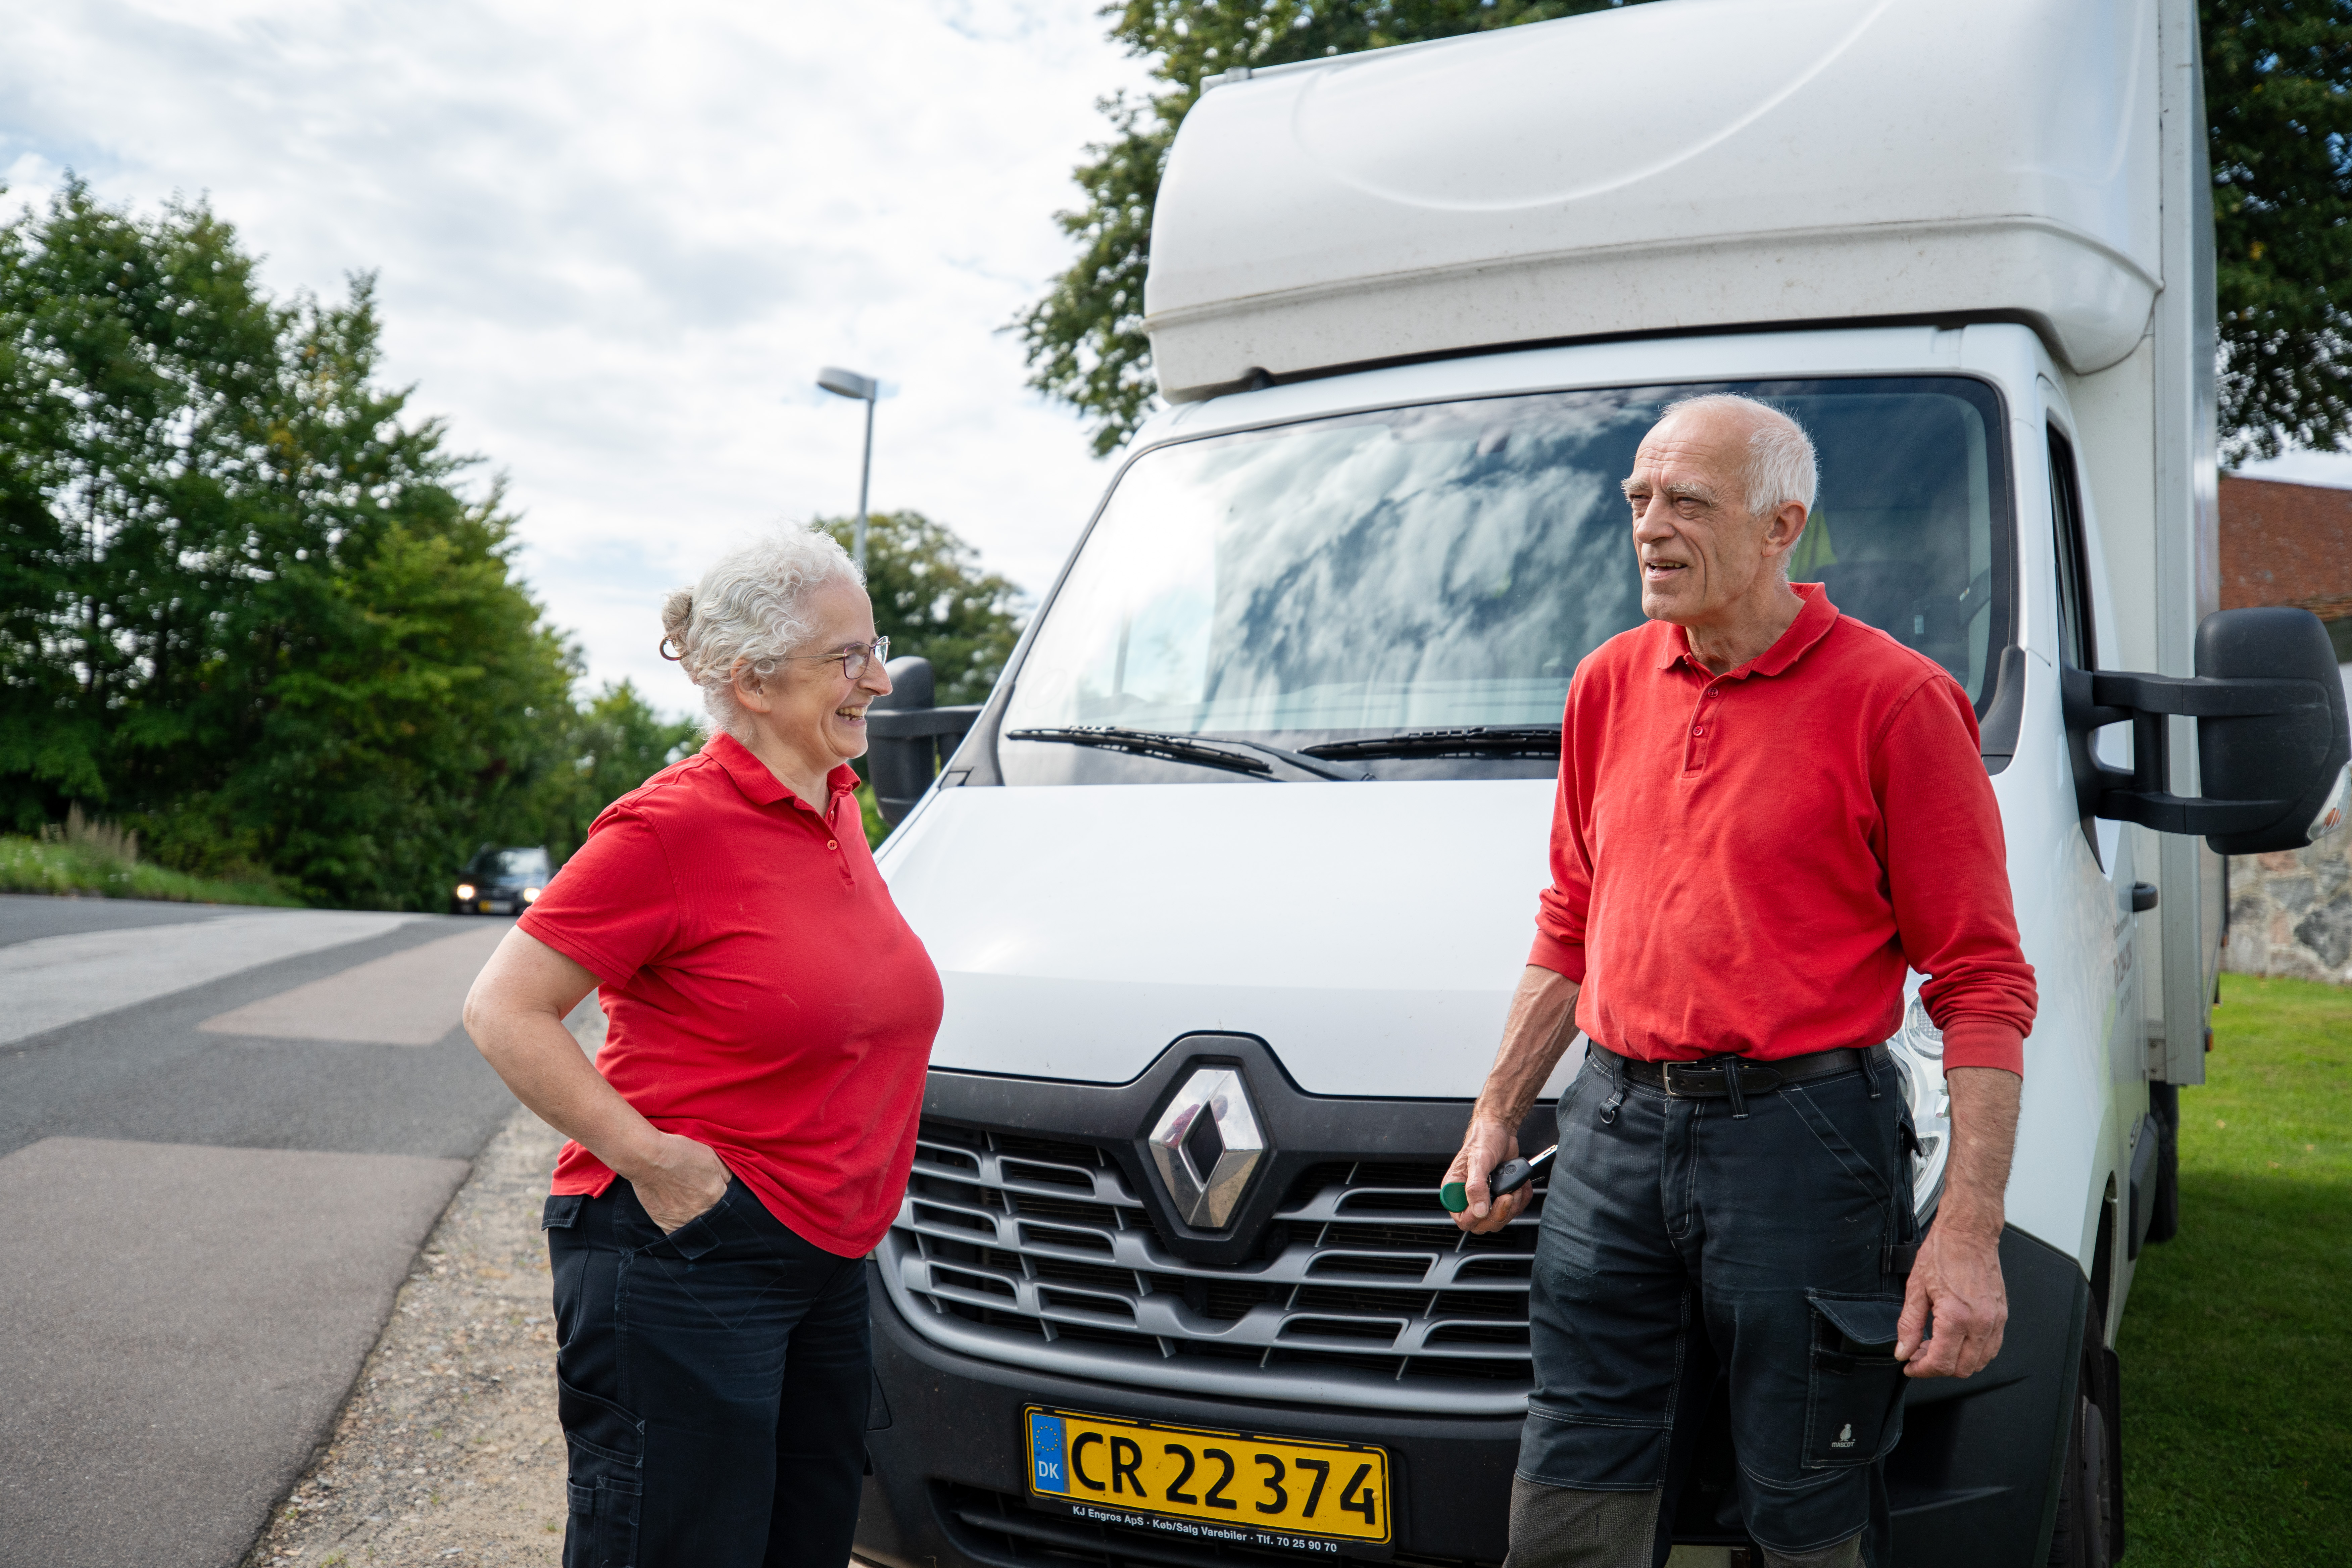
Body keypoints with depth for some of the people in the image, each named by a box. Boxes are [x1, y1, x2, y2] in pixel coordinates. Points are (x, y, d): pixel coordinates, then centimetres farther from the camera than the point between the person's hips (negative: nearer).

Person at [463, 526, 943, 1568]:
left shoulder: (836, 808, 9)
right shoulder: (676, 824, -16)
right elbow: (503, 1012, -14)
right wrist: (649, 1157, -19)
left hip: (826, 1265, 8)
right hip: (681, 1256, -8)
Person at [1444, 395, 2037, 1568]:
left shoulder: (1896, 701, -7)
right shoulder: (1609, 686, 10)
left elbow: (1982, 981, -8)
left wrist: (1969, 1228, -14)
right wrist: (1498, 1111, 16)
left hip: (1801, 1140, -4)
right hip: (1614, 1132, 5)